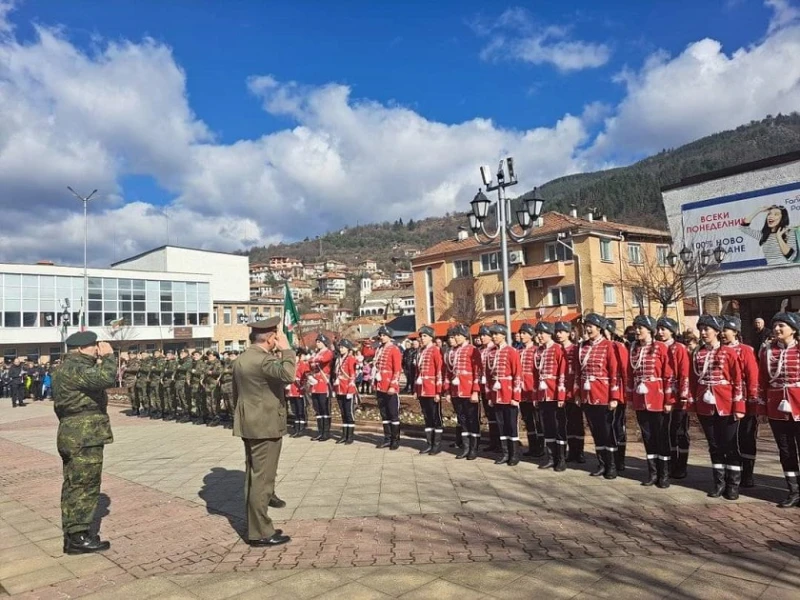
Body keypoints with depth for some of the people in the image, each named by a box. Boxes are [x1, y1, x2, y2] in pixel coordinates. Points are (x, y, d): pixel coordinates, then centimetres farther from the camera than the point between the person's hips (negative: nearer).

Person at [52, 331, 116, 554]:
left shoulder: (68, 367, 16)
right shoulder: (75, 368, -18)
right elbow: (106, 378, -32)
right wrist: (108, 356, -21)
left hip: (74, 435, 11)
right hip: (85, 436, -11)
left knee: (73, 485, 15)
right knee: (85, 485, -4)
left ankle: (72, 535, 24)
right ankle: (78, 537, 3)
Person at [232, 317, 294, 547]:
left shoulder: (241, 359, 11)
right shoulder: (264, 359, -19)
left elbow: (235, 393, 18)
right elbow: (287, 375, -36)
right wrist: (286, 349, -23)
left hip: (249, 424, 10)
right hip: (265, 425, -10)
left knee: (254, 476, 16)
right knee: (262, 477, -4)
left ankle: (255, 526, 26)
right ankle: (260, 532, 3)